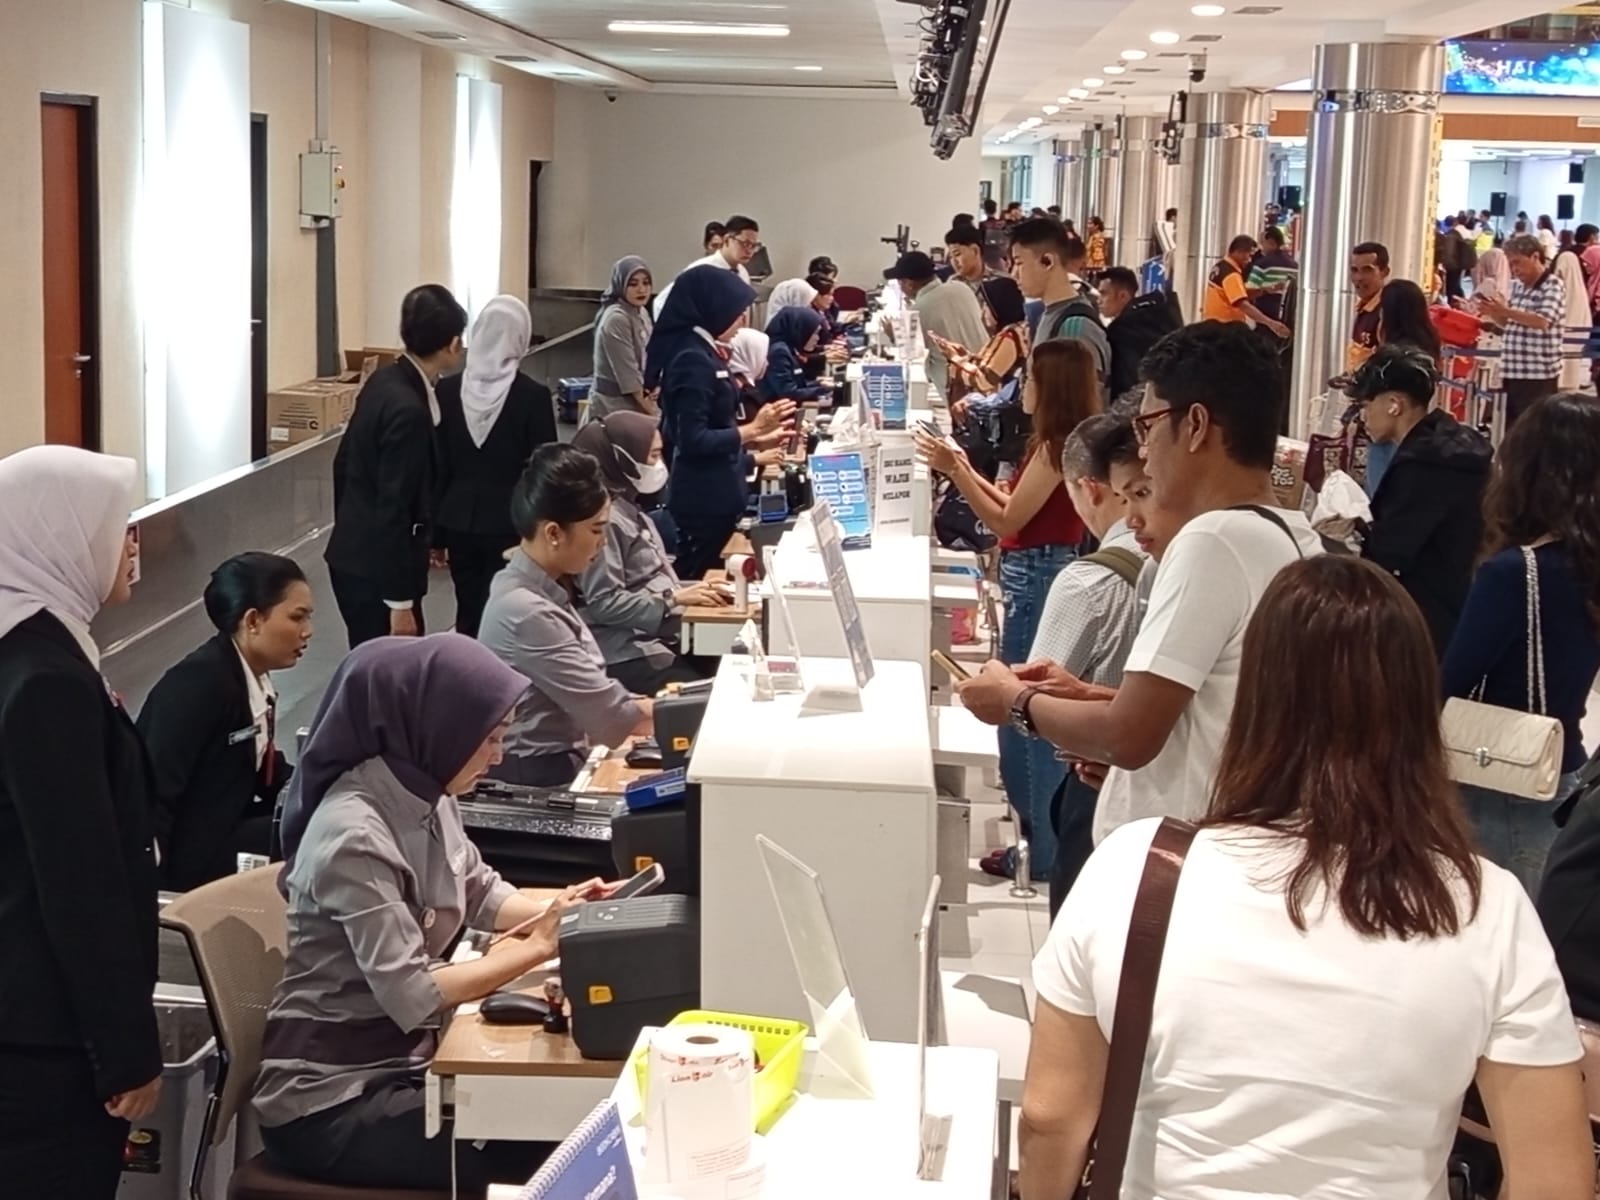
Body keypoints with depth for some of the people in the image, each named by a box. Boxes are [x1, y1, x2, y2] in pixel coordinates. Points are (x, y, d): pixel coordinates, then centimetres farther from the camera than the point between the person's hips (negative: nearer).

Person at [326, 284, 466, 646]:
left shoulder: (385, 381, 4)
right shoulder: (408, 409, -23)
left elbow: (345, 461, 15)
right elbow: (393, 508, -23)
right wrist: (400, 600, -20)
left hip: (356, 555, 9)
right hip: (376, 567, -9)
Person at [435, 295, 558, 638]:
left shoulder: (448, 390, -2)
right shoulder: (534, 395, -12)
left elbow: (437, 465, 3)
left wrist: (435, 531, 11)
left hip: (459, 521, 3)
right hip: (510, 523, -3)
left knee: (468, 614, 13)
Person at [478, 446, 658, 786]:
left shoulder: (541, 590, 6)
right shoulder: (528, 614, -23)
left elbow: (592, 698, 6)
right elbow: (609, 716, -19)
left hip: (561, 756, 9)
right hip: (540, 776, -9)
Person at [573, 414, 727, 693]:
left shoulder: (629, 511, 15)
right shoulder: (605, 518, -15)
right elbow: (604, 603, -20)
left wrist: (690, 589, 4)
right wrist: (674, 599, -18)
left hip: (659, 636, 9)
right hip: (626, 652, -9)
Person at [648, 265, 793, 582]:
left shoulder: (704, 353, 10)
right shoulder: (692, 359, -19)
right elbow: (692, 440, -23)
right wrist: (752, 429, -21)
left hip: (715, 493, 10)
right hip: (704, 499, -10)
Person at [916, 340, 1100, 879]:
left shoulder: (1056, 448, -17)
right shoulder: (1057, 443, 12)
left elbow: (1006, 520, -16)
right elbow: (1015, 510, 17)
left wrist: (953, 470, -15)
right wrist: (965, 470, 18)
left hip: (1038, 581, -10)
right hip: (1037, 578, 10)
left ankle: (1042, 852, 6)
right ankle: (1040, 837, 27)